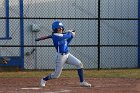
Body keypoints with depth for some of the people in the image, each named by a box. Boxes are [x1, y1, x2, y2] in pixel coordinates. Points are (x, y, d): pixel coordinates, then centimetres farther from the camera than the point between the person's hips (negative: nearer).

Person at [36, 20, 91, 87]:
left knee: (79, 64, -8)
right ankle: (43, 80, 27)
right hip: (61, 56, -8)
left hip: (67, 54, 8)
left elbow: (67, 42, 18)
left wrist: (71, 35, 5)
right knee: (56, 75, 0)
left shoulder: (62, 35, 11)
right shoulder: (55, 36, -16)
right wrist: (71, 33, 2)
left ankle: (82, 82, -3)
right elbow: (66, 36, -20)